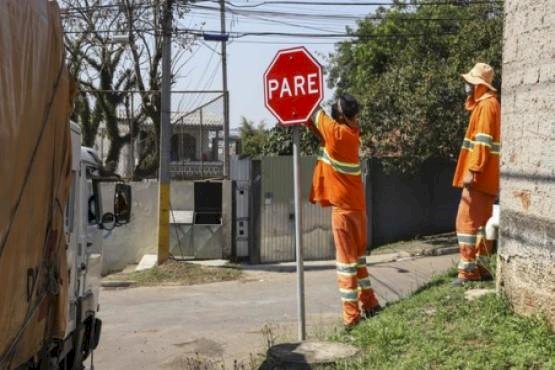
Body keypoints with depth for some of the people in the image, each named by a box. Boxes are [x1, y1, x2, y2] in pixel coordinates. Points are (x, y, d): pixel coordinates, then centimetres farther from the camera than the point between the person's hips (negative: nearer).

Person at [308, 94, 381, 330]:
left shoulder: (336, 132, -16)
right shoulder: (352, 132, 5)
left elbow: (314, 114, -7)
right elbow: (319, 124, 9)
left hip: (343, 206, -8)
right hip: (356, 204, 8)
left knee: (346, 259, -4)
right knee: (357, 256, 18)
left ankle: (352, 316, 0)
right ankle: (369, 303, 26)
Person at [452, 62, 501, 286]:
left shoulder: (486, 105, -11)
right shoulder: (484, 104, 20)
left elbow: (483, 141, -20)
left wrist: (472, 171, -24)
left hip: (480, 176, -10)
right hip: (485, 176, 10)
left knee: (467, 221, -9)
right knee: (480, 221, 12)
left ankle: (468, 270, -7)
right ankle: (478, 267, 18)